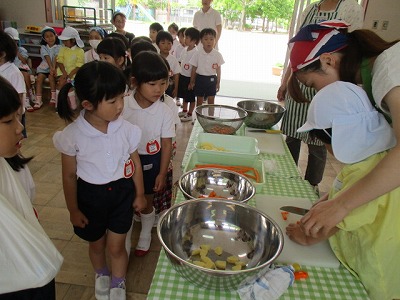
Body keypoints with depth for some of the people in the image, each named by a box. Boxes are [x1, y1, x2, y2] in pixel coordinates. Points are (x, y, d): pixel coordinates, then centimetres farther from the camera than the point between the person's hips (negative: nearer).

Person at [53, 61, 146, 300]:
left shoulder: (126, 129, -16)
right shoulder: (72, 135, -20)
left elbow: (135, 163, -2)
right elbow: (69, 176, -8)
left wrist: (139, 194, 6)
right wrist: (73, 210, 0)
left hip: (122, 193, 0)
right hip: (90, 196, 0)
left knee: (116, 246, 11)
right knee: (96, 244, 23)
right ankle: (101, 274, 56)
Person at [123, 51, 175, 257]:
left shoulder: (165, 112, -16)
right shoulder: (122, 105, -16)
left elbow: (167, 144, -8)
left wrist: (162, 173, -6)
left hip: (150, 161, -1)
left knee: (146, 200, 15)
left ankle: (145, 236, 41)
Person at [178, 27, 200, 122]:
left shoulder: (195, 52, -18)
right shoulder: (185, 50, 5)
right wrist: (178, 75, 12)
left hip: (190, 78, -8)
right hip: (182, 76, 8)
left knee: (191, 97, 6)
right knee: (184, 95, 21)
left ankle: (190, 115, 18)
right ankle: (184, 111, 38)